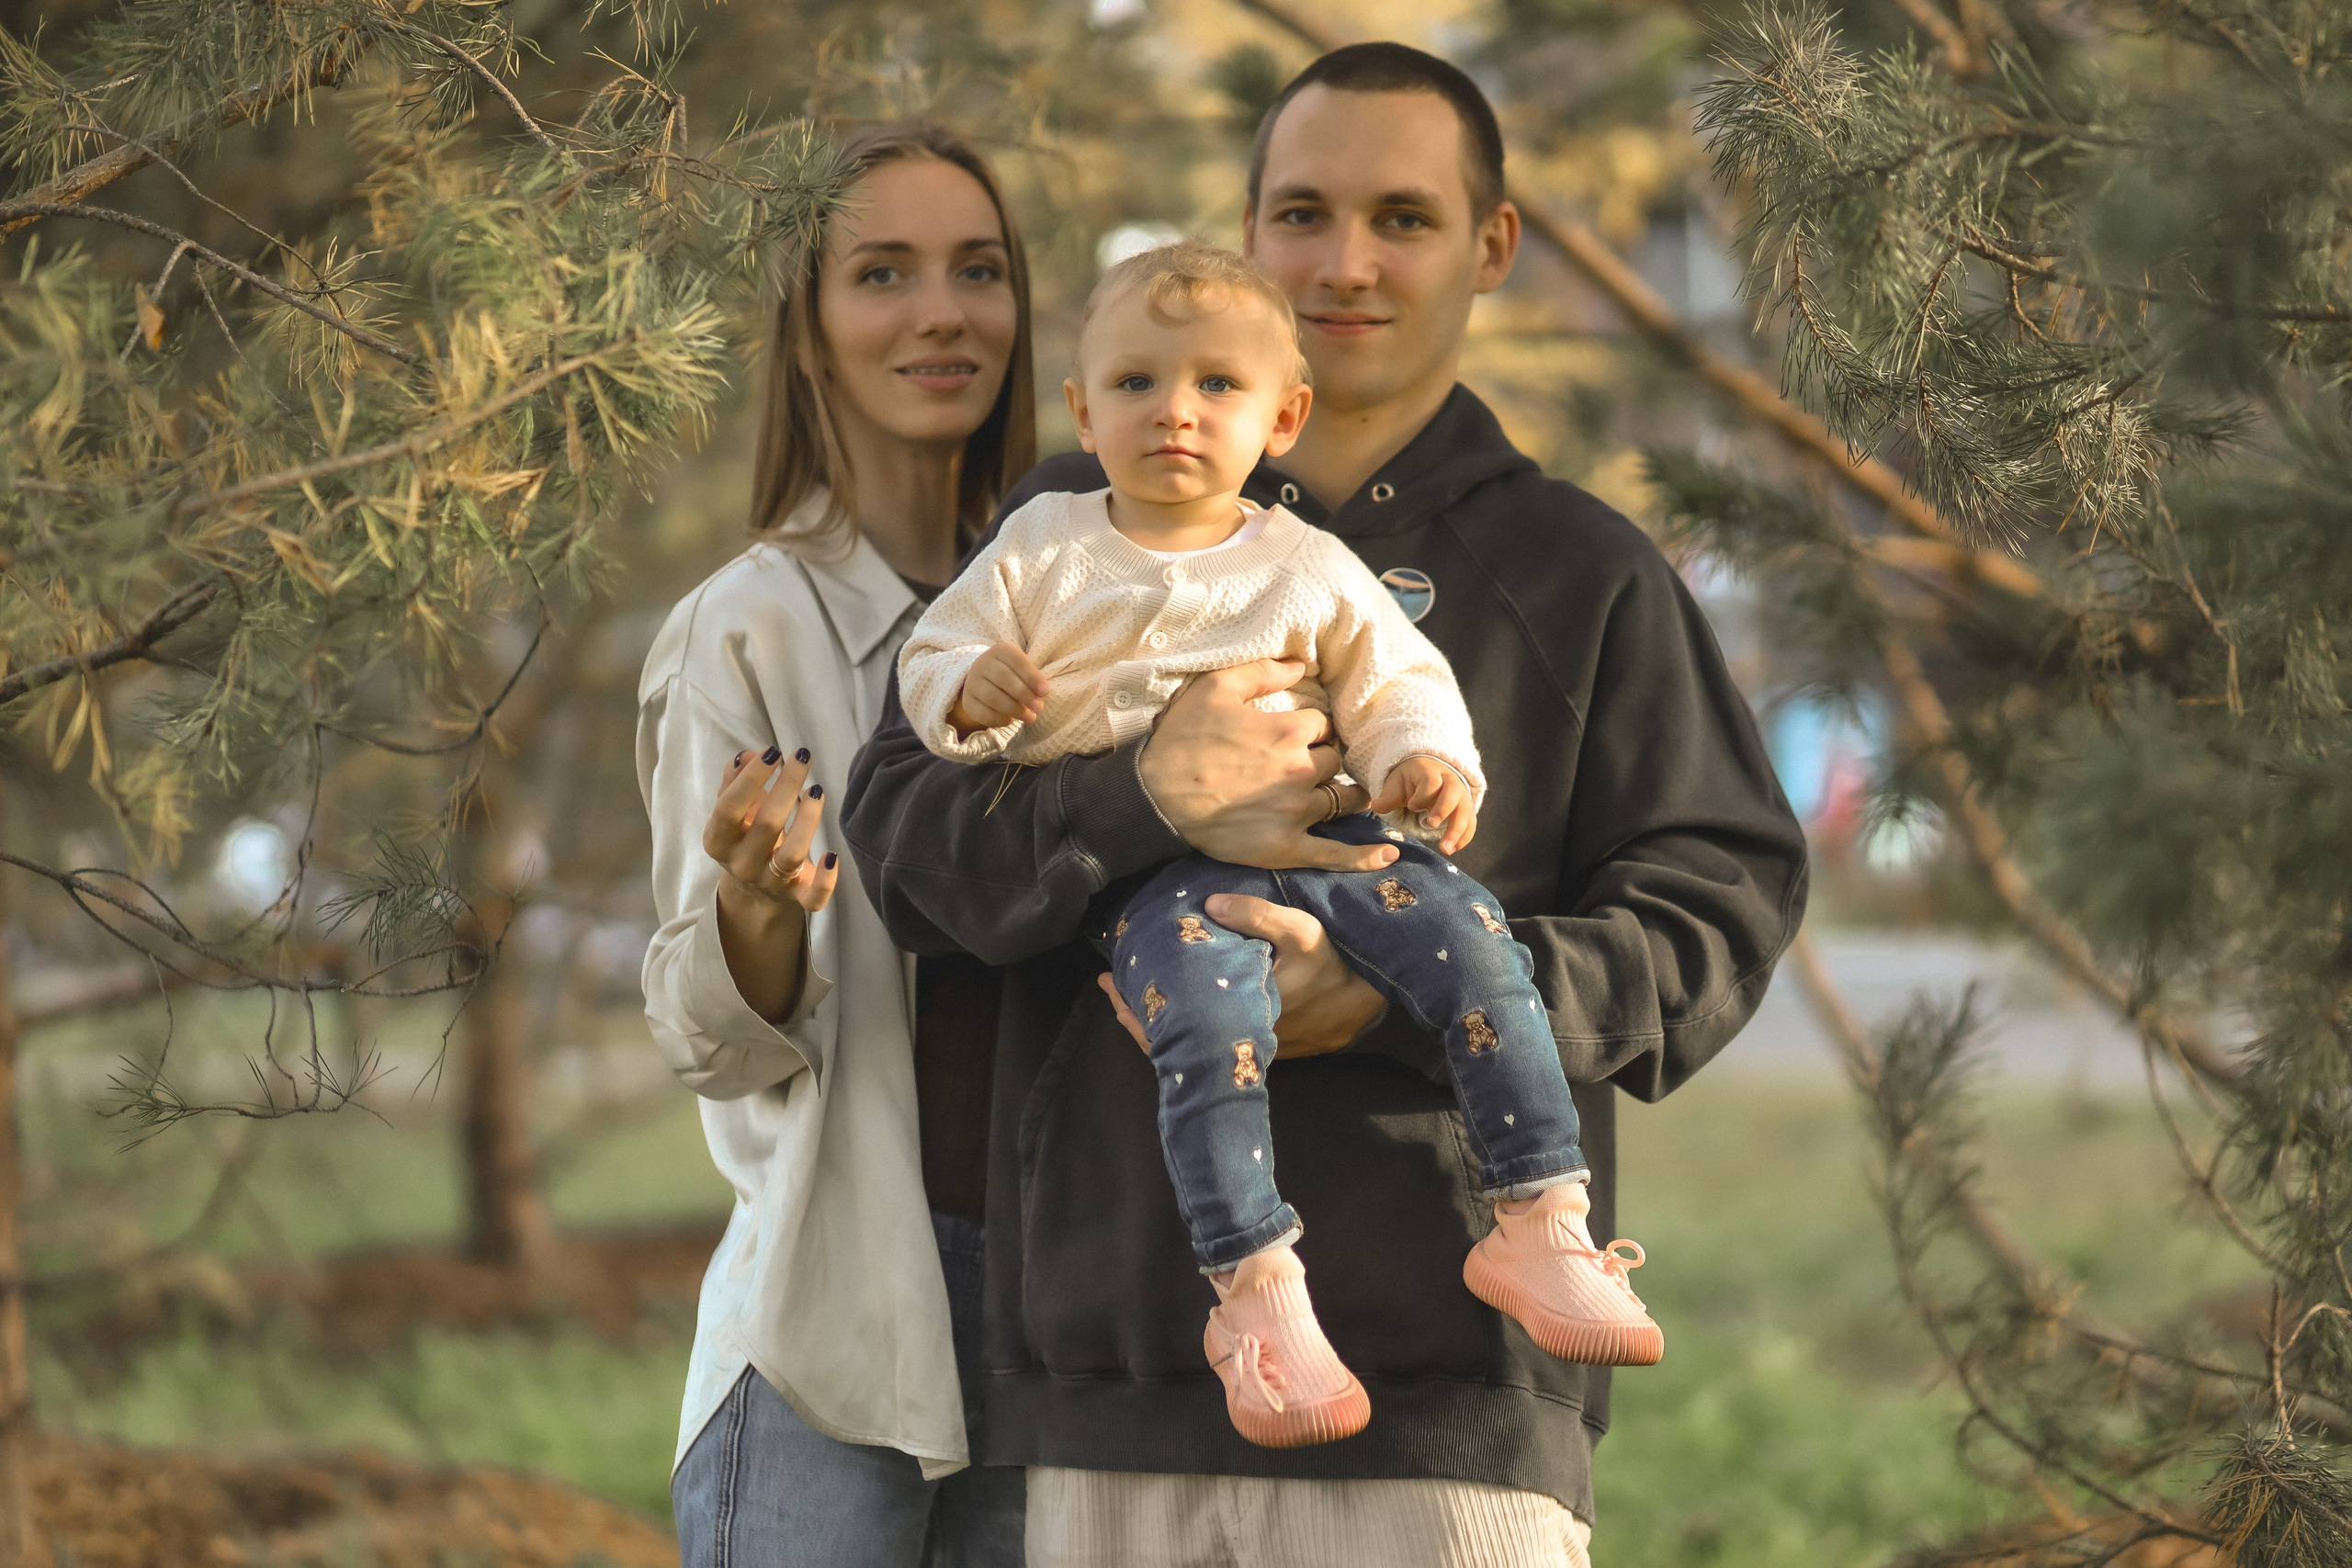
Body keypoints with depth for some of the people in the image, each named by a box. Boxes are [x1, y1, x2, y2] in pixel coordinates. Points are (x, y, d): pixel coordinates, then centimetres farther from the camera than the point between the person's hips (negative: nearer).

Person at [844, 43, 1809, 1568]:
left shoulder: (1583, 575, 11)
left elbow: (1717, 913, 0)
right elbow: (905, 830, 4)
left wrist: (1391, 998, -15)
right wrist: (1142, 801, -18)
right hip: (1118, 1375, 2)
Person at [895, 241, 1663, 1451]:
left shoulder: (1309, 570, 14)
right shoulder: (1043, 553, 12)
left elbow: (1395, 684, 14)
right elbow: (930, 658, 14)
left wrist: (1425, 761, -9)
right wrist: (970, 691, -10)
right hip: (1156, 874, -2)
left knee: (1473, 943, -22)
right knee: (1208, 1016, -33)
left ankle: (1542, 1224, -14)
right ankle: (1257, 1295, -30)